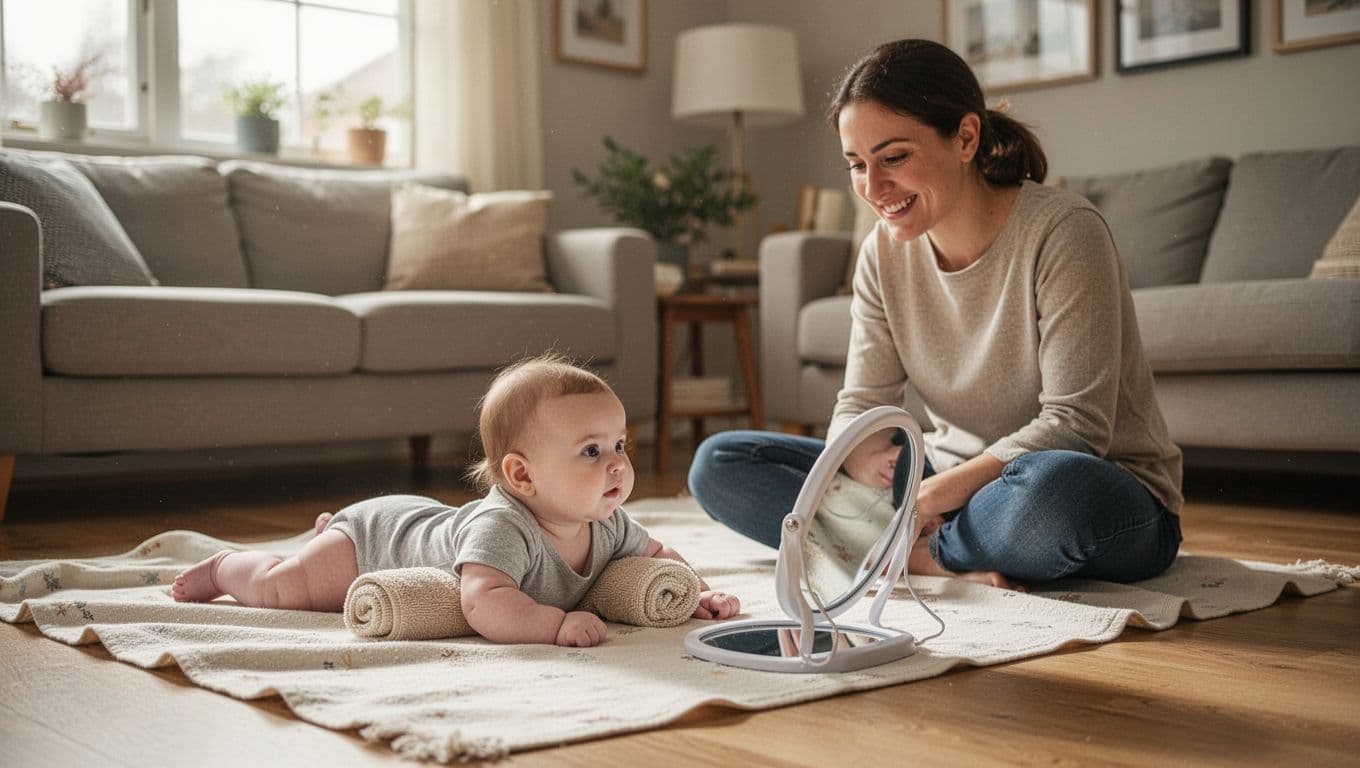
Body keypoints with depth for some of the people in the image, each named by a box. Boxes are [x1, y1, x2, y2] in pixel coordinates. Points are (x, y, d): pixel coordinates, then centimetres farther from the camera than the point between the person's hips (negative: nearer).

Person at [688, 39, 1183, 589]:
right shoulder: (884, 253, 0)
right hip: (955, 486, 6)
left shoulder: (1062, 233, -18)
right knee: (718, 464, -6)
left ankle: (916, 553, -14)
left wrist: (929, 497, -28)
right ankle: (940, 561, -20)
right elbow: (859, 406, -2)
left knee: (1053, 486, -44)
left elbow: (1073, 425, -21)